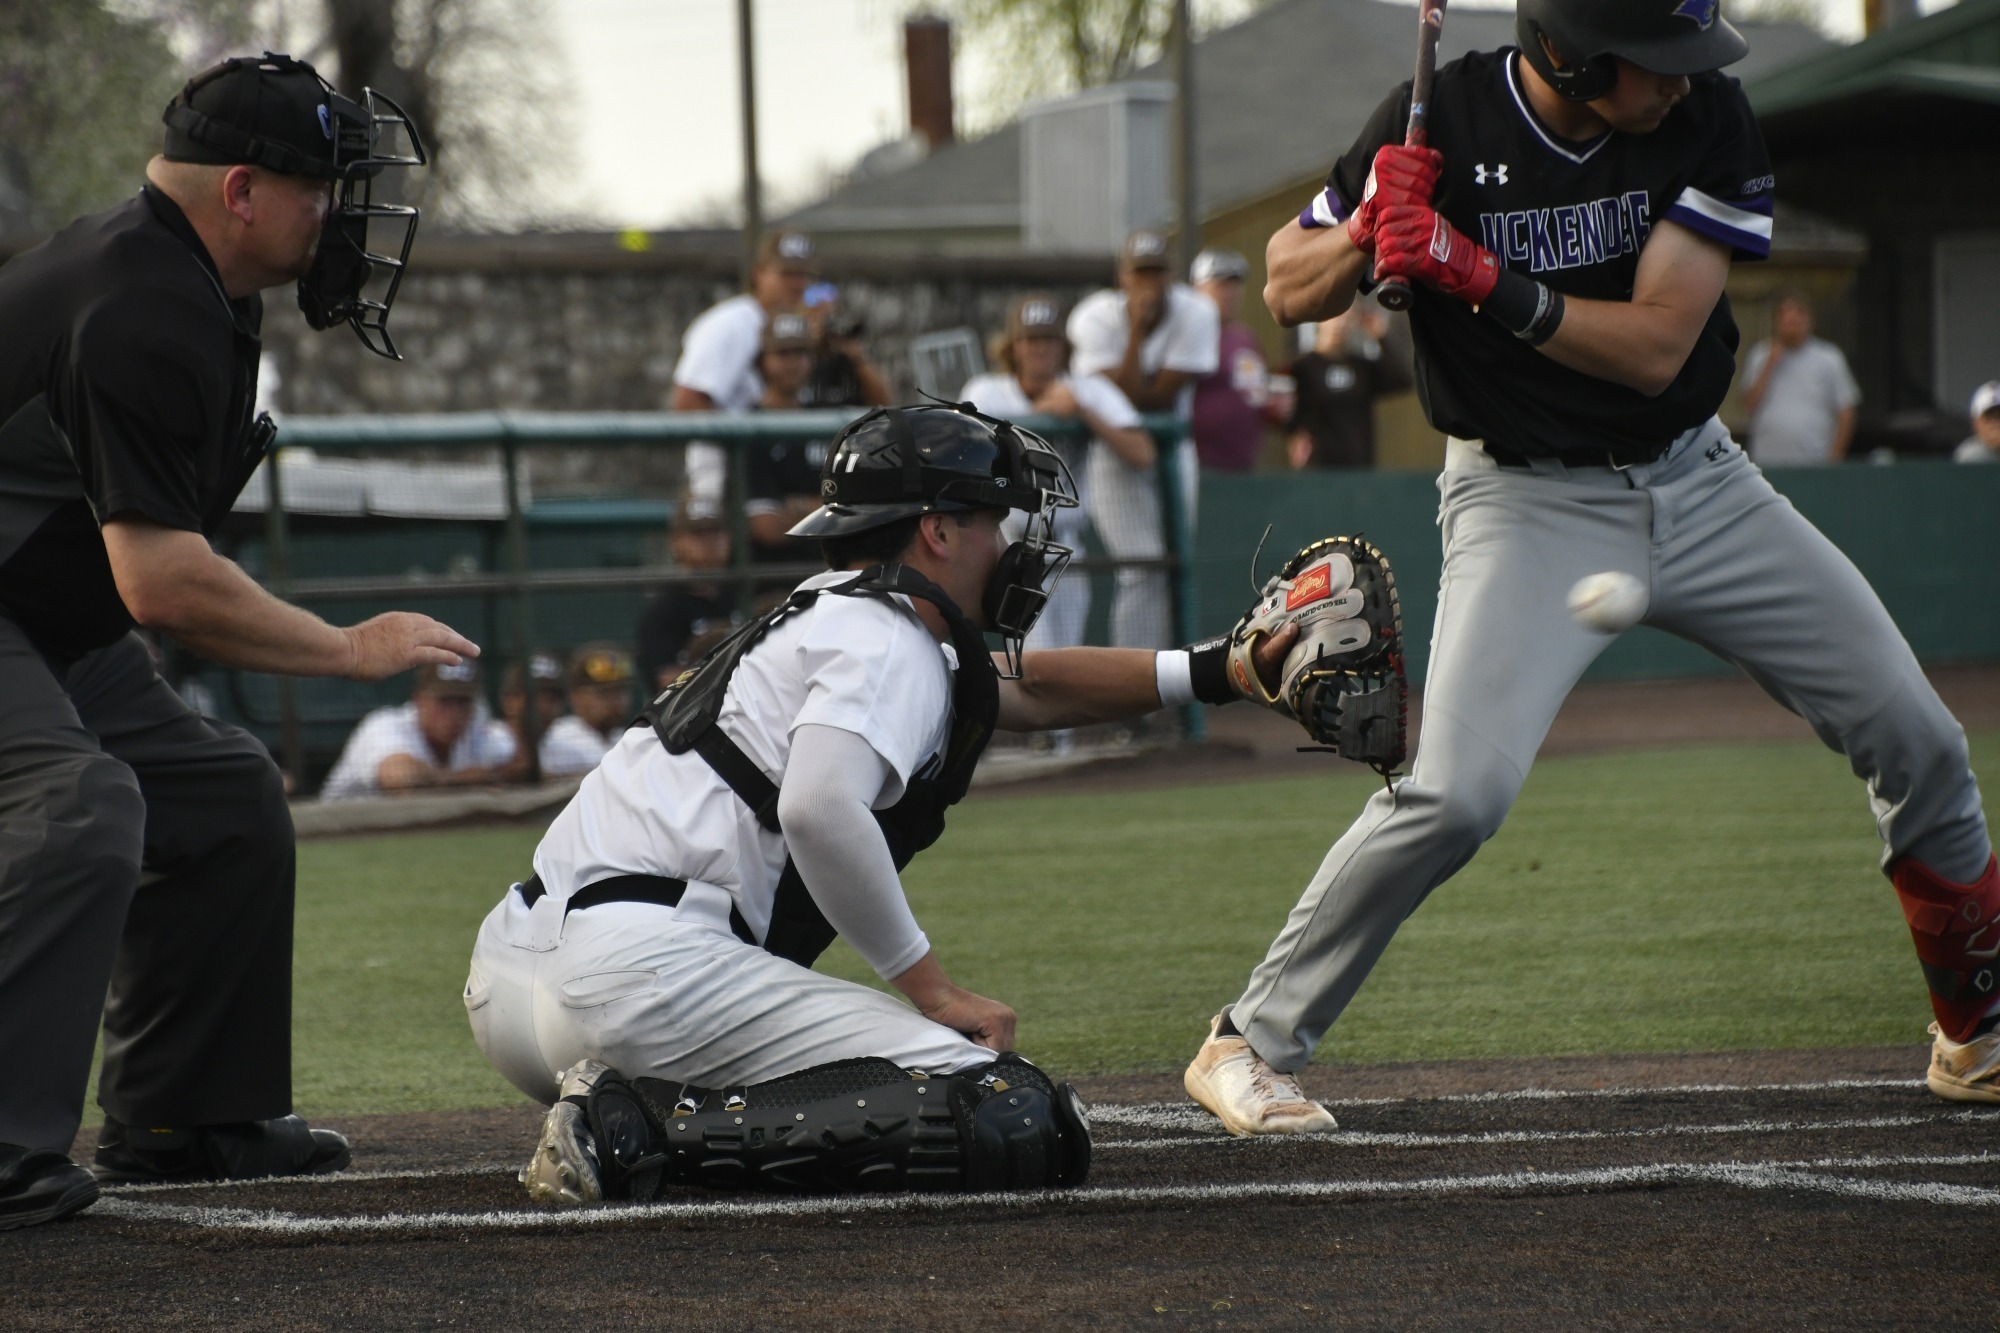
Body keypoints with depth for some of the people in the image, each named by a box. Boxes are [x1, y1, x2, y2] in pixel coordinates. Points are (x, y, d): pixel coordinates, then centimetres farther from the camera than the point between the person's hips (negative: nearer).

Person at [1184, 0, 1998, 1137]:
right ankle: (1251, 1044, -8)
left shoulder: (1710, 123, -12)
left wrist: (1479, 277, -29)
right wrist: (1369, 231, -24)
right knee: (1456, 793, -23)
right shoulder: (1441, 126, -15)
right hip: (1529, 507, -3)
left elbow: (1654, 346, -19)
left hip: (1699, 483, 3)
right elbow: (1288, 291, -3)